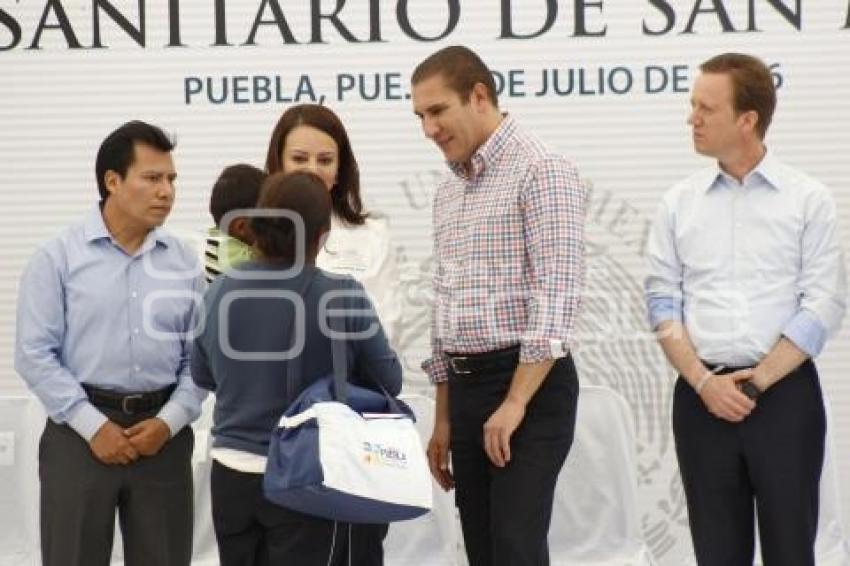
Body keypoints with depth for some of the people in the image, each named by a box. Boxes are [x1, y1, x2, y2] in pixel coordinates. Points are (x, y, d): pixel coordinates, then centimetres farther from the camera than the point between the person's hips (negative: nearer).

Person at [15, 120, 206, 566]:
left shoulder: (184, 262, 6)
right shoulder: (59, 257, -3)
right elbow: (34, 354, -7)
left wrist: (170, 421, -9)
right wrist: (94, 426, -12)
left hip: (162, 433, 3)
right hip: (81, 431, -3)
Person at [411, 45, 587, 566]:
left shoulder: (541, 172, -9)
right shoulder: (448, 192, 18)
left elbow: (557, 294, -17)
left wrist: (516, 403, -20)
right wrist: (444, 420, 18)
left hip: (530, 384, -8)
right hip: (466, 387, 8)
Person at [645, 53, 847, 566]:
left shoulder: (808, 199, -1)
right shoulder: (680, 203, 8)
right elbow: (663, 301, 5)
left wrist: (757, 381, -10)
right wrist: (704, 381, -8)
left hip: (783, 392, -3)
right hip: (702, 396, 3)